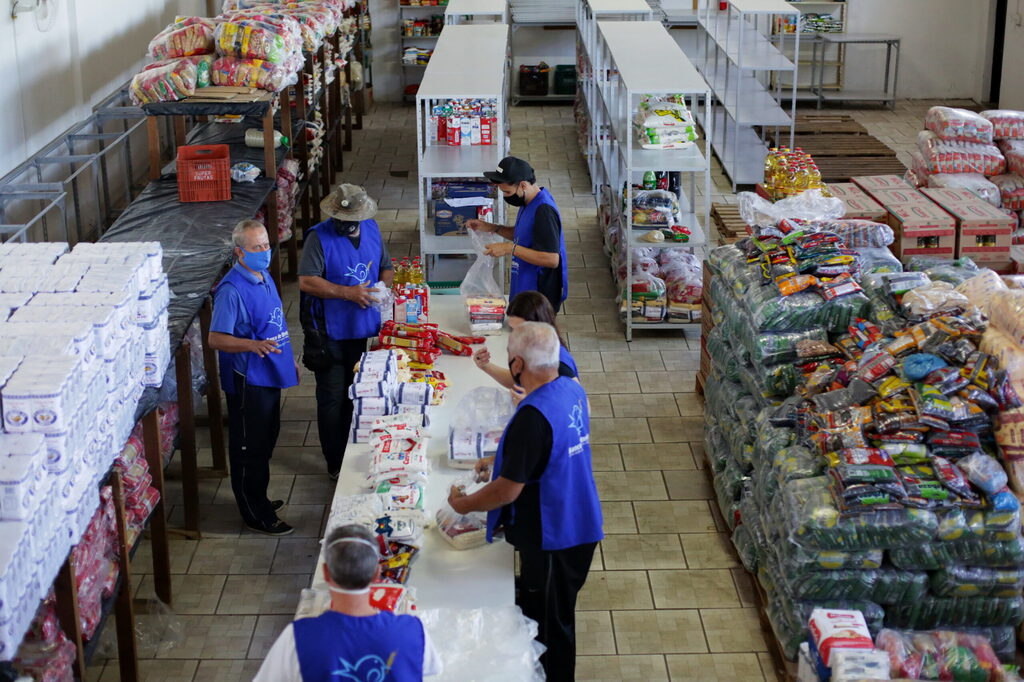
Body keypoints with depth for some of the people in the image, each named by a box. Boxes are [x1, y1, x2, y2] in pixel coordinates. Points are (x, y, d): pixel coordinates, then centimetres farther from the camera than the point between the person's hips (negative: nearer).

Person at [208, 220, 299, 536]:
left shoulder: (264, 278, 7)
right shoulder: (232, 290, -22)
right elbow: (215, 338, -25)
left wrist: (288, 358, 23)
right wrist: (253, 346, -39)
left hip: (269, 375, 9)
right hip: (247, 380, -9)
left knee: (265, 442, 21)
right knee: (249, 449, 3)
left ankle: (259, 499, 37)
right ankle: (256, 516, 13)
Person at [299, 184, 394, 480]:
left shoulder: (372, 230, 3)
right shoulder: (319, 237, -15)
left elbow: (386, 267, 15)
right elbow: (306, 281, -21)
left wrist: (384, 286, -7)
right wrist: (348, 293, -26)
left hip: (365, 331, 5)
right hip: (330, 334, -5)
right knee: (332, 399, 3)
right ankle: (336, 464, 16)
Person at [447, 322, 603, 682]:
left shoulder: (533, 418, -32)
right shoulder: (573, 390, -3)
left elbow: (508, 490, -26)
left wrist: (463, 504, -9)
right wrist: (502, 459, 18)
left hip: (552, 537, -9)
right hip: (579, 524, 9)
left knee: (550, 624, 12)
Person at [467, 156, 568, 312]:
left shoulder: (544, 211, -25)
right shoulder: (529, 203, 6)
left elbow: (552, 259, -30)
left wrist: (510, 248, -28)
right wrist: (492, 228, 9)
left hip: (540, 296, -10)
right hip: (525, 290, 10)